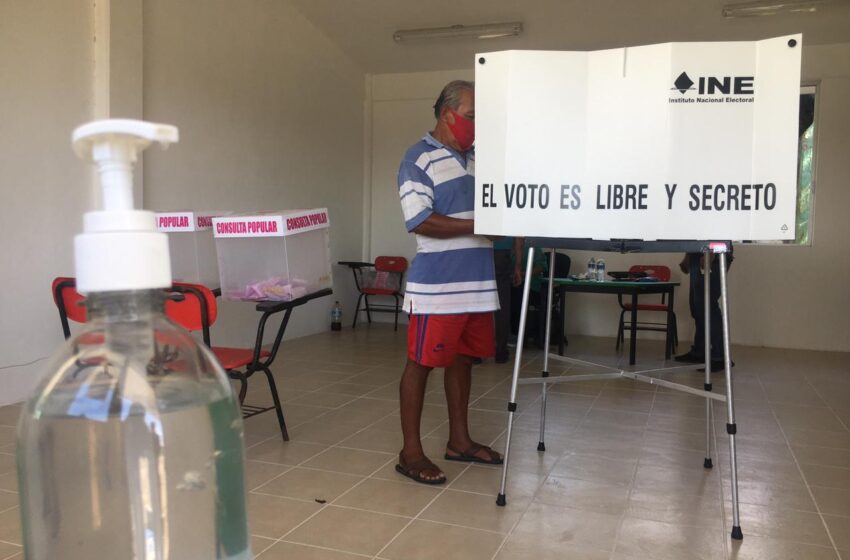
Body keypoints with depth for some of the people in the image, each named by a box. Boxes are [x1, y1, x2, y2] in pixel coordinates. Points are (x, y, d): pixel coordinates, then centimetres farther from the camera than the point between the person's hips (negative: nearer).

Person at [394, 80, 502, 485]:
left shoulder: (477, 160, 15)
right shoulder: (419, 159, -7)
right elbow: (420, 222, -16)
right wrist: (478, 226, -20)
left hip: (478, 281, 8)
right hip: (437, 284, -7)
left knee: (463, 360, 15)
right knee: (421, 362, 0)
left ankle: (459, 440, 29)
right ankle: (411, 452, 10)